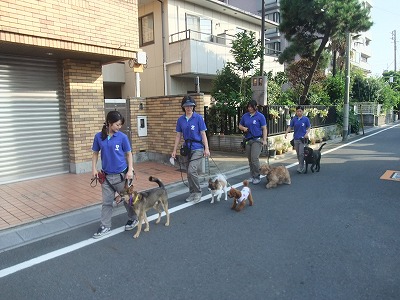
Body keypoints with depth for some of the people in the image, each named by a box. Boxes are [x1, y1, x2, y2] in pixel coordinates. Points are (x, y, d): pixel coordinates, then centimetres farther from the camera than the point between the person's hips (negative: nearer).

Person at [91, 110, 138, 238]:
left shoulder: (122, 137, -9)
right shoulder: (99, 136, -2)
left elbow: (129, 154, -2)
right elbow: (95, 153, 8)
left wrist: (130, 170, -10)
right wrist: (94, 168, 0)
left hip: (121, 174, -2)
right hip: (106, 175, 2)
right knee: (106, 202, 10)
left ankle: (133, 219, 33)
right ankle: (105, 226, 21)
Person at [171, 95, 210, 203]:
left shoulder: (198, 118, -6)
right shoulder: (180, 119, 6)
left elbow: (203, 134, -5)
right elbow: (178, 135, 10)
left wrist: (206, 148, -12)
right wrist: (174, 150, 7)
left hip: (197, 148, -5)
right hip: (187, 148, 5)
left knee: (192, 170, -17)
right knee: (189, 172, 11)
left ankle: (198, 192, 1)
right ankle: (192, 193, 26)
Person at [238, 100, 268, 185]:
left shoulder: (260, 116, -2)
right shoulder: (245, 116, 9)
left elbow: (264, 129, -2)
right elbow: (240, 125, 20)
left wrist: (264, 140, -11)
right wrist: (243, 128, -3)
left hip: (257, 140, -5)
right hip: (248, 140, 5)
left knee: (254, 158, -15)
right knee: (250, 160, 9)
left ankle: (257, 177, -4)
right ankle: (252, 176, 21)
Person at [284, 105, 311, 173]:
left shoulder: (306, 119, -1)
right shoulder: (294, 119, 5)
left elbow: (309, 127, 4)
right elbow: (290, 127, 3)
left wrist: (307, 133, -14)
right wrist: (286, 133, -13)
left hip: (303, 139, -4)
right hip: (296, 139, 4)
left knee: (301, 153, -10)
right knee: (298, 154, 10)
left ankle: (300, 168, -4)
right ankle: (302, 167, 25)